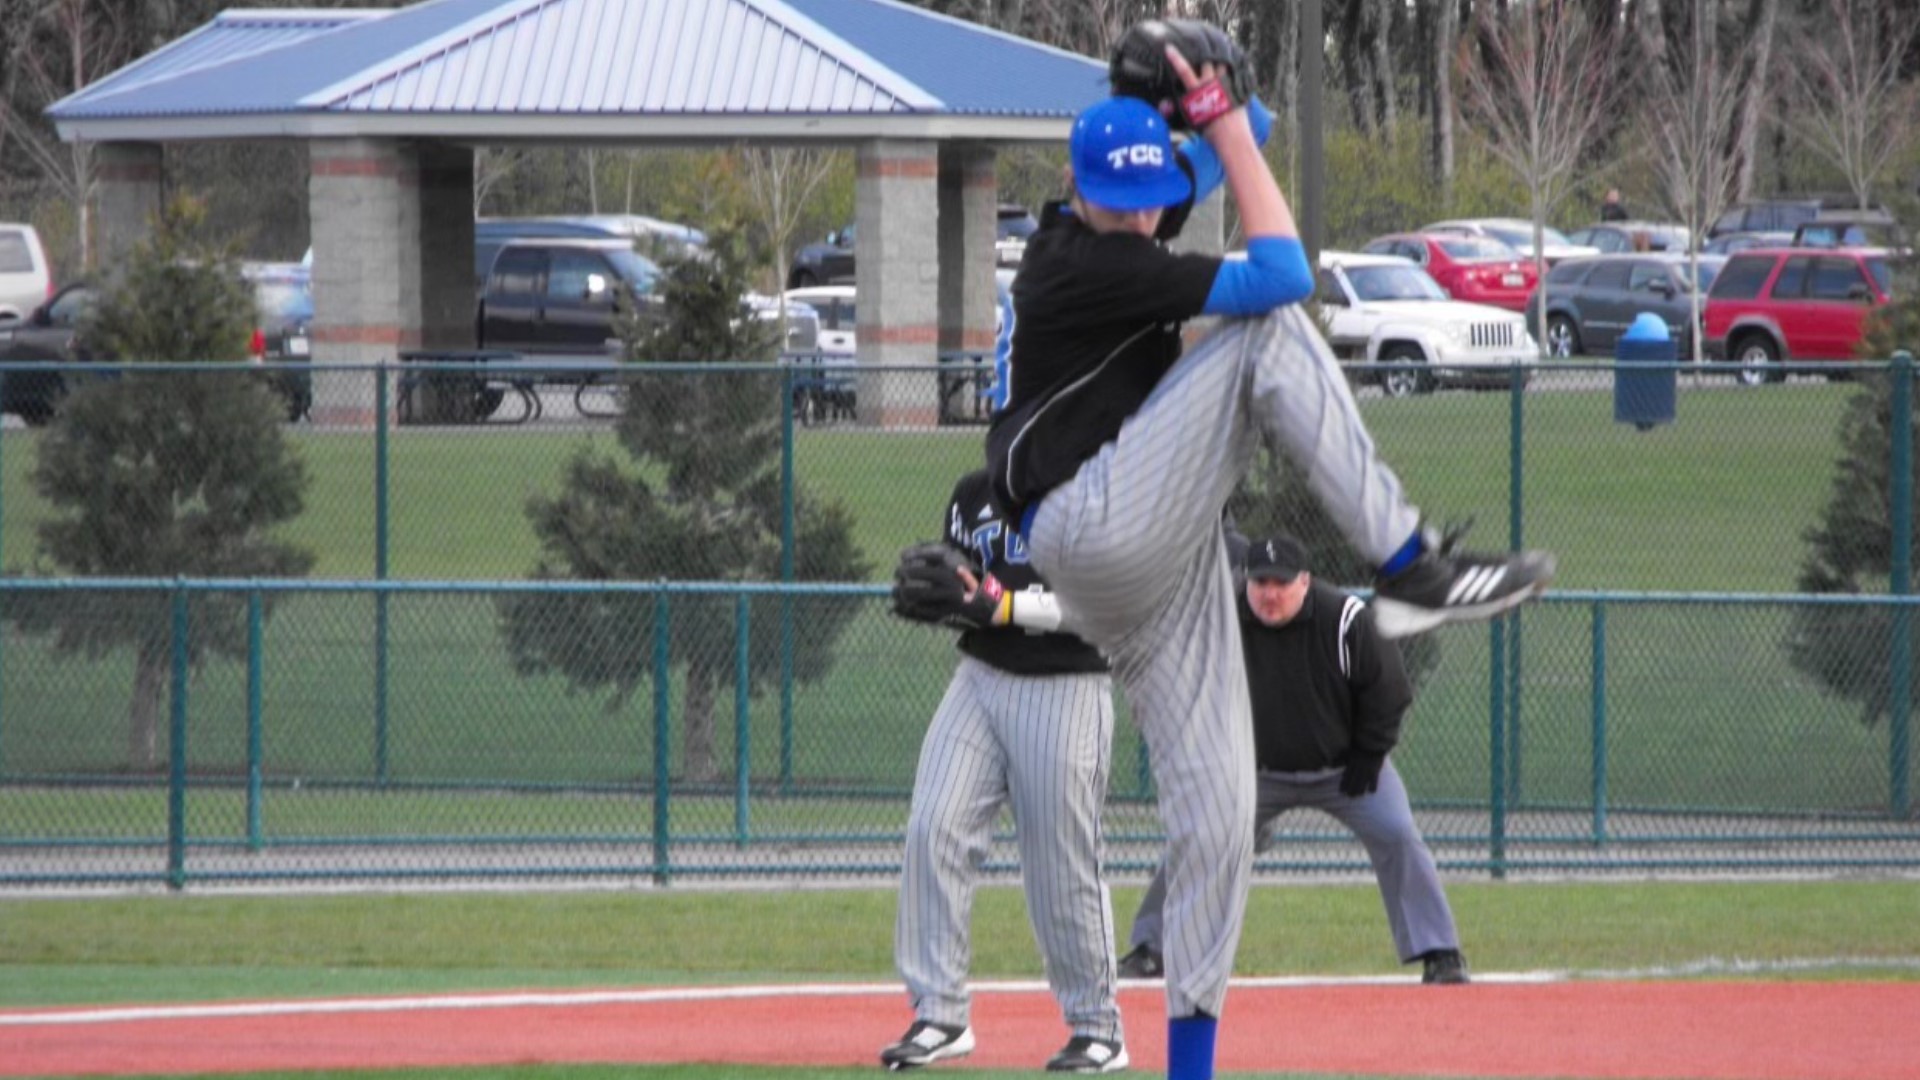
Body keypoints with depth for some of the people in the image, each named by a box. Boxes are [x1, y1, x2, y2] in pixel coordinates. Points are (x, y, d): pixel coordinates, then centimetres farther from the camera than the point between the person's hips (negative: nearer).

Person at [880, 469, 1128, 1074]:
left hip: (1067, 689, -5)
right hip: (981, 677, 5)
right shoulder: (974, 493, 11)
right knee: (933, 827, -9)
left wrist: (994, 602, -23)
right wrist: (922, 591, -7)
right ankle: (939, 1014, -5)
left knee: (1063, 866, -3)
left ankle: (1098, 1029, 10)